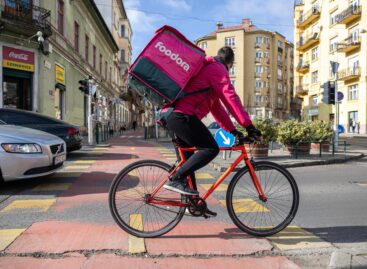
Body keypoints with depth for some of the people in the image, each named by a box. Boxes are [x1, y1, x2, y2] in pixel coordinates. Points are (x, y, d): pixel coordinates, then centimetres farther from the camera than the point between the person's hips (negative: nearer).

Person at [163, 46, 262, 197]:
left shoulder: (206, 69, 31)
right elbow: (231, 98, -13)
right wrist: (249, 126, -13)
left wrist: (233, 130, 25)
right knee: (211, 149, -12)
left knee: (188, 158, 16)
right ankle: (175, 180, -14)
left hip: (172, 115, 11)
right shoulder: (217, 69, 0)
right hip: (182, 116, -11)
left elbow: (216, 107, 28)